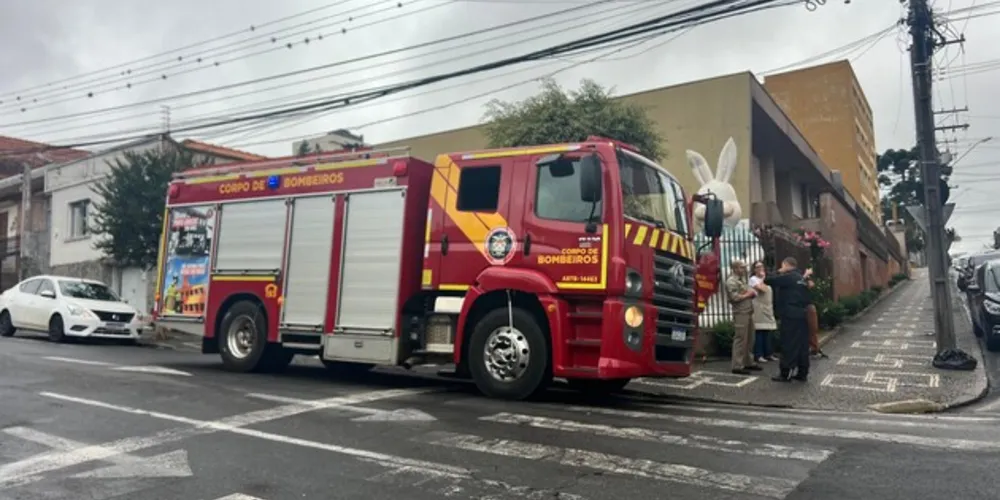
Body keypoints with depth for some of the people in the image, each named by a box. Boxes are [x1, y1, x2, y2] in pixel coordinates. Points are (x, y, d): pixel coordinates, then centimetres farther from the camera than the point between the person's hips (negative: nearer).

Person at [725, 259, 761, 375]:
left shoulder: (742, 279, 20)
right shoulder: (731, 281, -10)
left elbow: (751, 292, 23)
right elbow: (735, 297, -20)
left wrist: (752, 292, 0)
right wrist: (748, 295, -8)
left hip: (748, 313, 9)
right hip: (740, 314, -9)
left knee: (748, 339, 14)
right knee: (740, 340, -9)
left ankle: (747, 362, 24)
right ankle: (737, 366, -7)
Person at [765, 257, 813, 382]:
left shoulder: (787, 277, -11)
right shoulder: (802, 278, 14)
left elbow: (768, 280, -10)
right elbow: (807, 298, 20)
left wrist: (779, 273, 5)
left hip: (790, 316, -8)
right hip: (802, 315, 8)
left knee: (788, 345, -4)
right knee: (802, 344, 8)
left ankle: (785, 373, -1)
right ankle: (802, 373, 12)